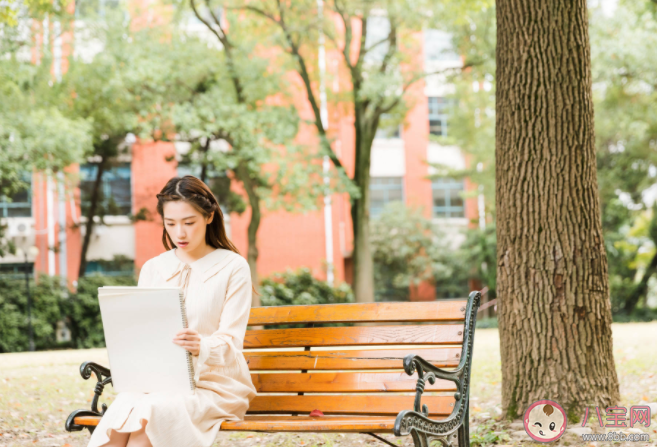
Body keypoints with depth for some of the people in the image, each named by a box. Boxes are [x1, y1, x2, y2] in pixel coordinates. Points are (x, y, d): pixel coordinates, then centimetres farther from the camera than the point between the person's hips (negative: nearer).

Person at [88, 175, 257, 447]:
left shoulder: (232, 267, 1)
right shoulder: (153, 269, 15)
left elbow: (231, 340, -6)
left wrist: (201, 348, -30)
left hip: (215, 382, -3)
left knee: (151, 412, -34)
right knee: (121, 414, -31)